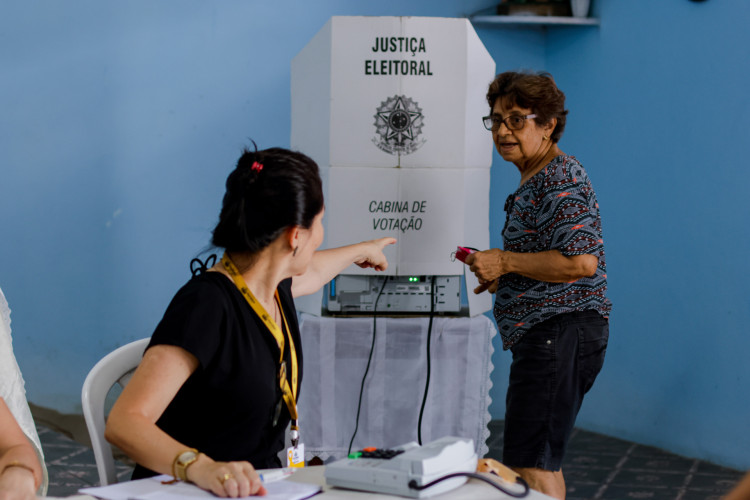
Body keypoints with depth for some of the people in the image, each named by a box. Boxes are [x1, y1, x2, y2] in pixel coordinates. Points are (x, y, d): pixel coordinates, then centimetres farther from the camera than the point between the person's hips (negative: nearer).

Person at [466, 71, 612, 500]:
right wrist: (502, 275, 15)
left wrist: (506, 262, -17)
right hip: (545, 336, 12)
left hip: (561, 332, -12)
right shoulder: (536, 178, 20)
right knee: (543, 459, 18)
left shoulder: (561, 179, -14)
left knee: (529, 464, -12)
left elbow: (582, 262, -25)